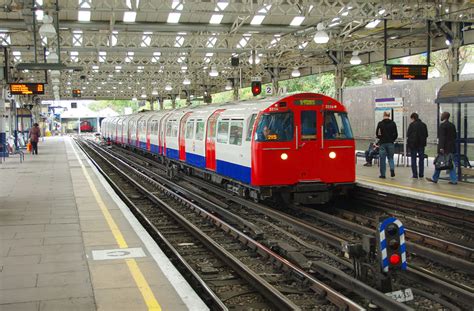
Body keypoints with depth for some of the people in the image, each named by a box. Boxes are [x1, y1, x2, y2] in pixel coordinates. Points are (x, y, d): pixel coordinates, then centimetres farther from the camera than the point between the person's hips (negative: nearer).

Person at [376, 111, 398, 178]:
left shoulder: (380, 124, -5)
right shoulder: (393, 123, 0)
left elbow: (377, 133, -2)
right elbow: (396, 134, 1)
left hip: (383, 143, -1)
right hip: (390, 143, 2)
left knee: (382, 159, 4)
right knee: (390, 158, 13)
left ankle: (382, 174, 6)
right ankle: (392, 169, -12)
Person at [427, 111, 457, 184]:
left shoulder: (442, 125, -12)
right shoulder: (452, 125, 12)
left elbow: (442, 137, -18)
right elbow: (454, 136, 16)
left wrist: (441, 147, -21)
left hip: (444, 148, -7)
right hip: (451, 147, 7)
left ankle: (435, 178, 10)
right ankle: (454, 179, 4)